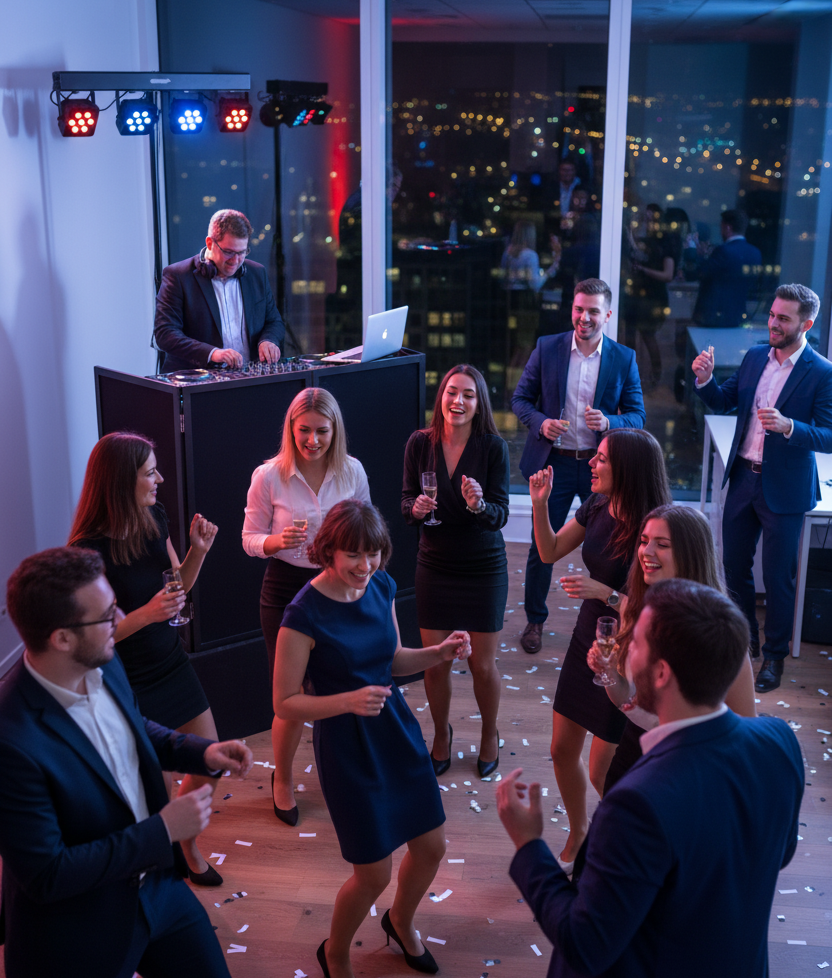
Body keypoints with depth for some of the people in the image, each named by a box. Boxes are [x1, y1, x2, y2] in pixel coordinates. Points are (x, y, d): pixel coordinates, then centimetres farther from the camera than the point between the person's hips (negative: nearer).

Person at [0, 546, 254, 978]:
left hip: (160, 885, 7)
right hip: (80, 941, -6)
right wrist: (163, 831, -22)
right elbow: (46, 875, -26)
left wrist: (202, 752, -4)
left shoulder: (106, 667, -9)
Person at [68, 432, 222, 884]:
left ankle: (186, 846, 41)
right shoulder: (91, 549, -24)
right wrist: (146, 613, -35)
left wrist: (198, 550, -9)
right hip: (130, 683, -7)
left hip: (173, 665, 7)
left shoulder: (154, 518, -3)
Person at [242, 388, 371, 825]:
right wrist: (277, 542, -24)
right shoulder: (269, 476, -11)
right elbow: (250, 539, -3)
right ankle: (282, 779, 30)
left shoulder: (352, 471, -3)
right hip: (286, 590, -2)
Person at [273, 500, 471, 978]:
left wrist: (441, 652, -6)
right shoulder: (305, 614, -22)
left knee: (432, 848, 17)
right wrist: (348, 700, -29)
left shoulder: (382, 587, -3)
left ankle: (401, 921, 50)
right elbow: (285, 703, -16)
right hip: (347, 746, -6)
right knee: (374, 874, 5)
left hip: (397, 729, 6)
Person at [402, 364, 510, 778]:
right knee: (435, 663, 9)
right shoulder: (420, 444, -6)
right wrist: (414, 508, -21)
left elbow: (500, 515, -13)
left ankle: (490, 733, 37)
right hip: (434, 567, 2)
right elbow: (406, 501, 1)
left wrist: (478, 505, -34)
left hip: (484, 569, -2)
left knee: (483, 665, 8)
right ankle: (441, 734, 37)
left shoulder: (493, 448, -13)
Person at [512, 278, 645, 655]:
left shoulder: (624, 359, -3)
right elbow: (520, 398, 2)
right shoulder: (547, 348, -2)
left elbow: (637, 416, -2)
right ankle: (535, 620, 26)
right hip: (554, 462, 0)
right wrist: (540, 423, -17)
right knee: (542, 546, 7)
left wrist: (608, 422, -22)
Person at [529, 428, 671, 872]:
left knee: (602, 772, 4)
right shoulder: (596, 507, -4)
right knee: (562, 752, 16)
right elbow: (550, 552, 8)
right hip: (585, 642, 7)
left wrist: (605, 592, -34)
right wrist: (540, 503, -5)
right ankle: (577, 835, 41)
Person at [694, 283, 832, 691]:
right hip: (743, 478, 6)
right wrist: (705, 380, -8)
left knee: (777, 577, 4)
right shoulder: (755, 357, 5)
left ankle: (774, 656, 22)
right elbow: (724, 402, 11)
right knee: (734, 565, 15)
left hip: (783, 489, -5)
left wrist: (789, 426, -32)